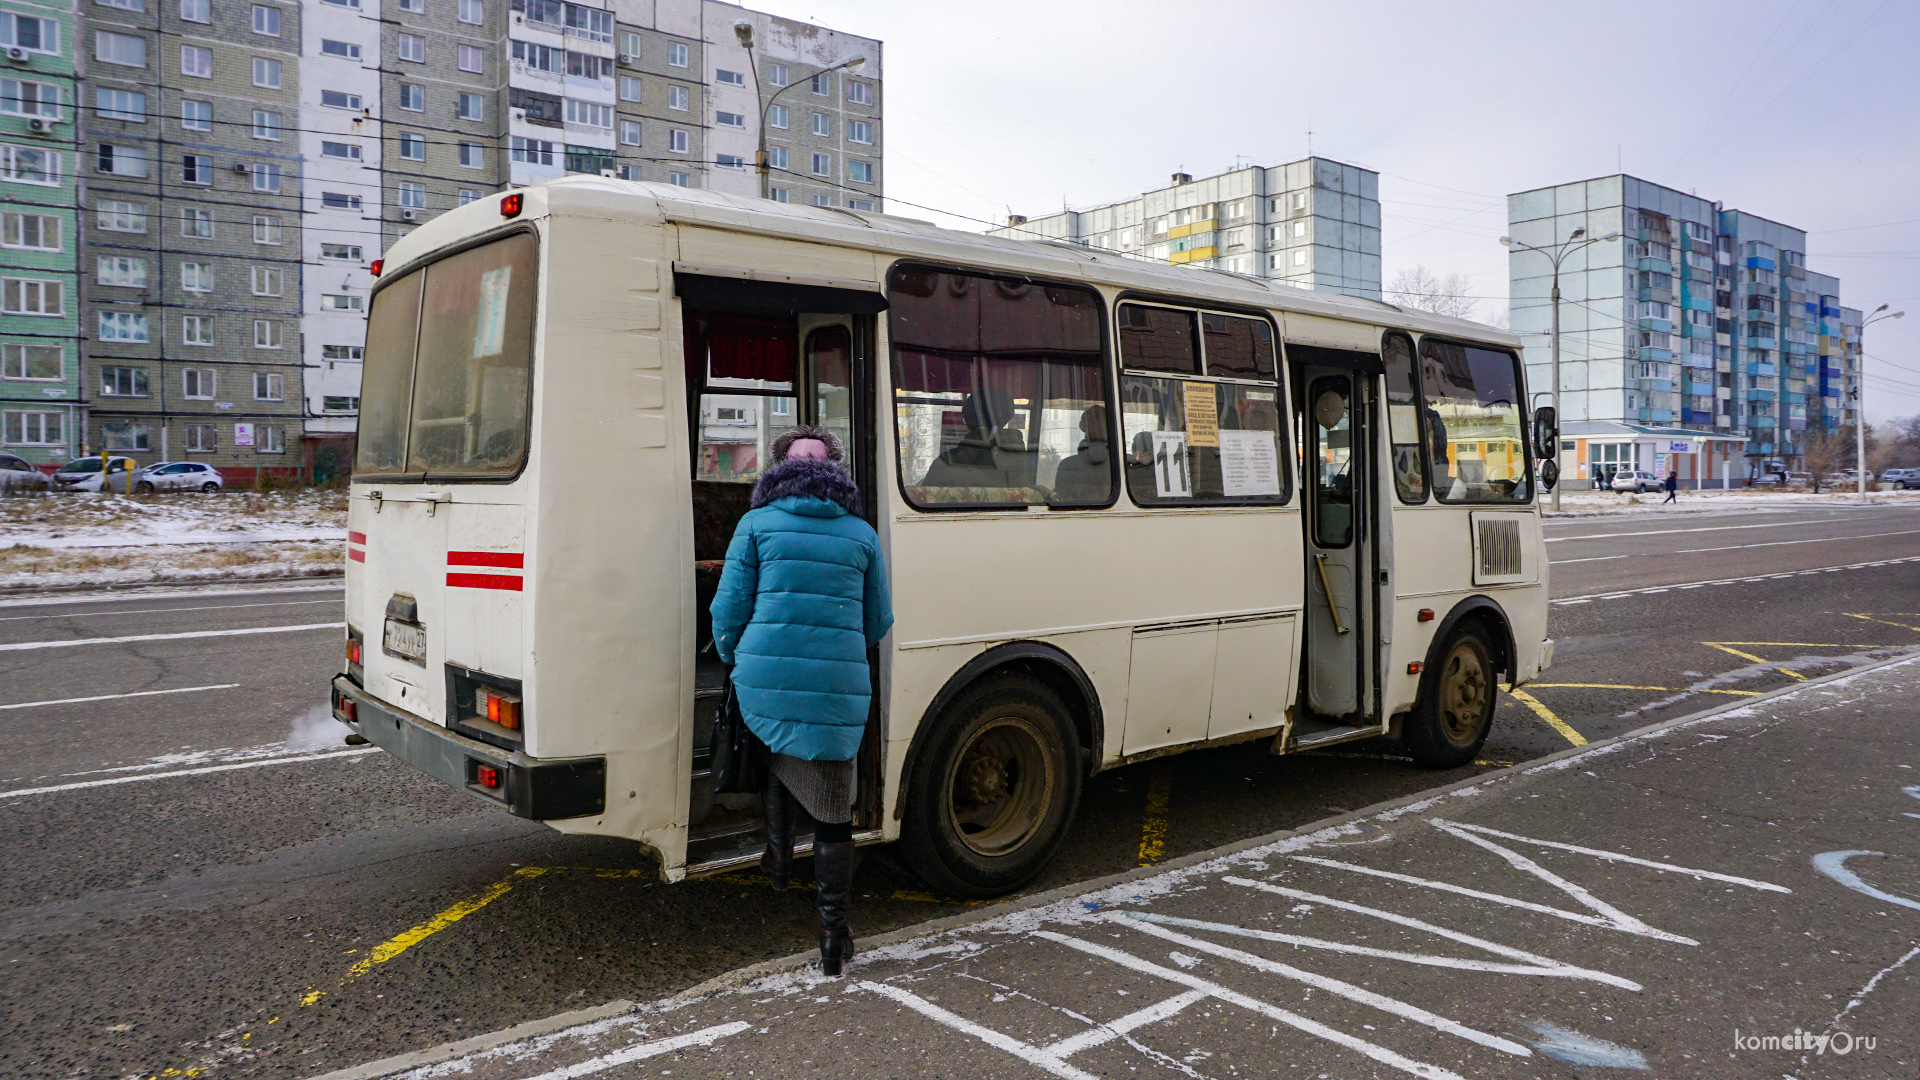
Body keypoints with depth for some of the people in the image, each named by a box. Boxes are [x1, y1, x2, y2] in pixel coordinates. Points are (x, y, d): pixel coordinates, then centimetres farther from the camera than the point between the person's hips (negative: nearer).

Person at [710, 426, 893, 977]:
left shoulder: (757, 523, 4)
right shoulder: (862, 534, 10)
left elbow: (729, 609, 2)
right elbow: (878, 624, 16)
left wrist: (732, 660, 21)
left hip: (766, 679, 0)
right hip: (839, 688, 0)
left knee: (775, 755, 33)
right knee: (833, 812, 8)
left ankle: (778, 853, 30)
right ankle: (834, 934, 10)